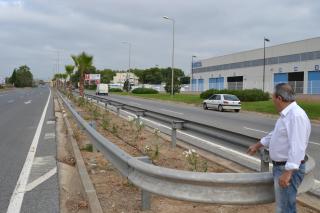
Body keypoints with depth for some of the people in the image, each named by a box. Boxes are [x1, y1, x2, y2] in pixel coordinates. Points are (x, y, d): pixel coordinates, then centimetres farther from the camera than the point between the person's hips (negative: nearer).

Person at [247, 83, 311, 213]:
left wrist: (288, 173, -31)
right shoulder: (287, 114, 11)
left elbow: (297, 147, -30)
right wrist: (257, 146, 34)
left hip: (288, 168, -10)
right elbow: (275, 134, 25)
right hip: (280, 166, 10)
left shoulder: (296, 115, -23)